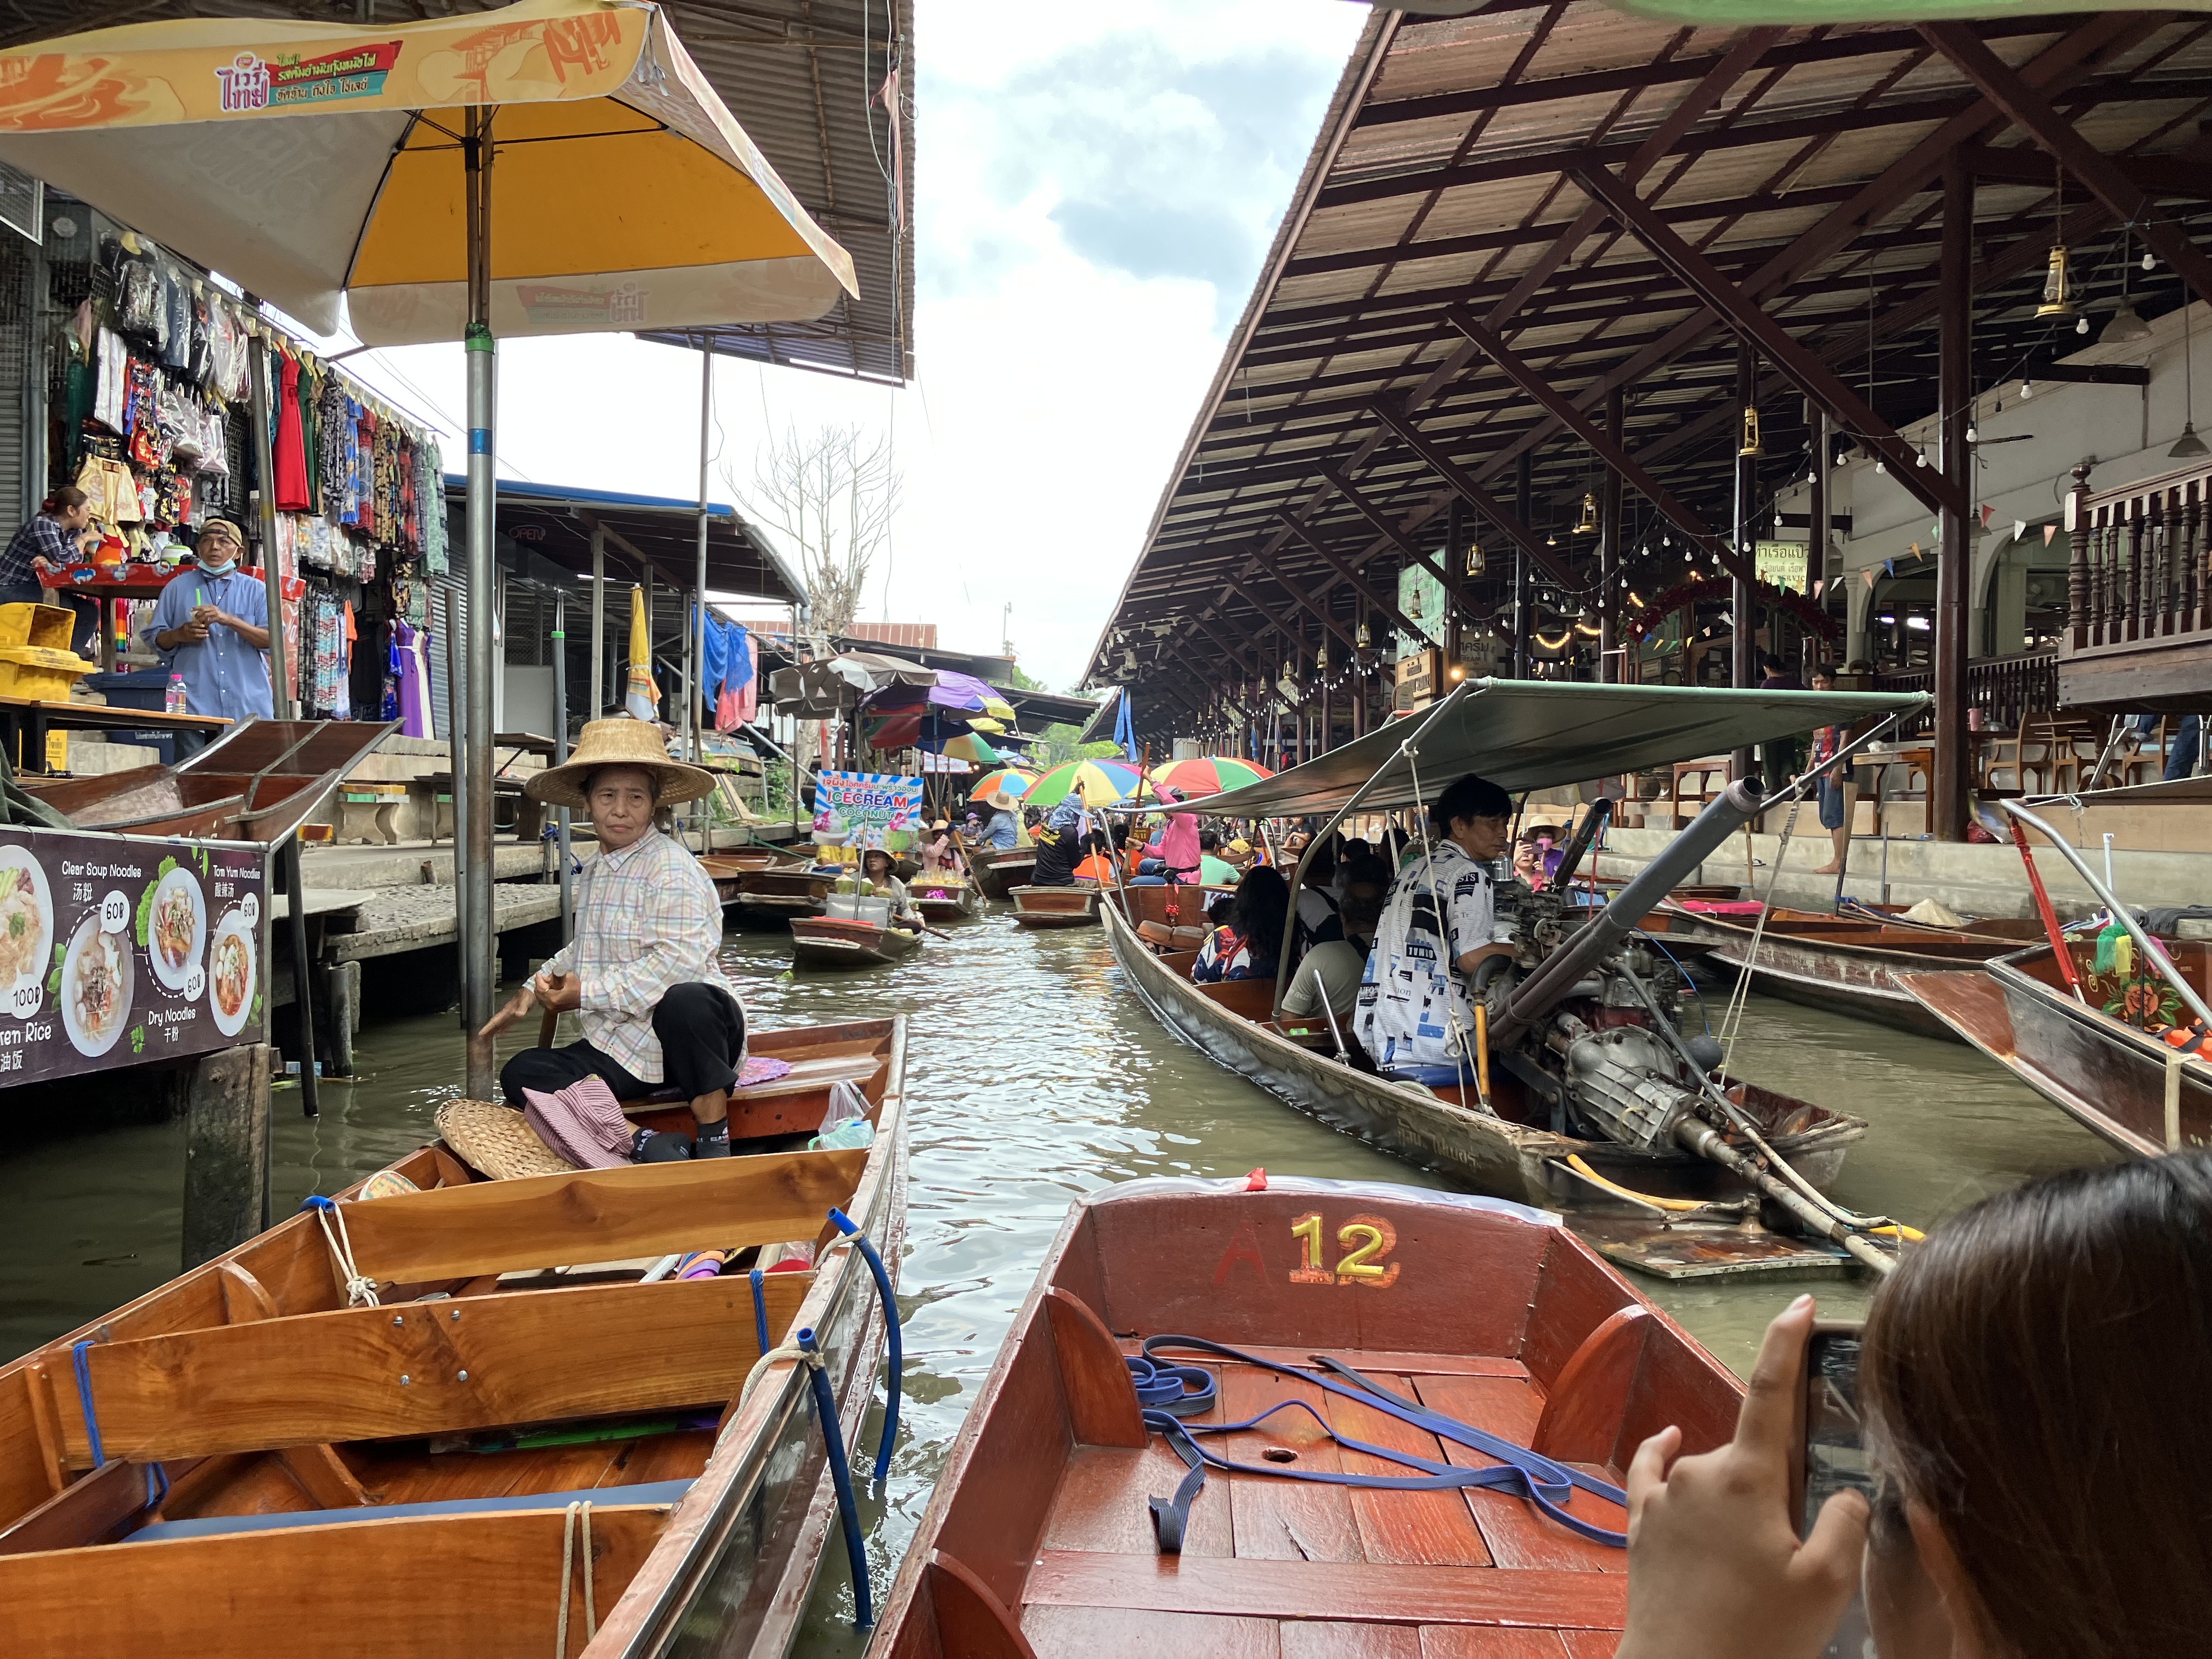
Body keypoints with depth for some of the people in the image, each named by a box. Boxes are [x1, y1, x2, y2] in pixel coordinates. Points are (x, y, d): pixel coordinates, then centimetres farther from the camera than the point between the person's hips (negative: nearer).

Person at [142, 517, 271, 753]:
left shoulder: (256, 590, 11)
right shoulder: (178, 587, 14)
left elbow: (272, 640, -1)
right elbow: (154, 637, 14)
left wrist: (229, 620, -13)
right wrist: (179, 635, -8)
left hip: (248, 709, 0)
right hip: (196, 706, 0)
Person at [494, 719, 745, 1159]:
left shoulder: (671, 867, -11)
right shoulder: (593, 872, 17)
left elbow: (678, 961, -25)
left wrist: (588, 993, -19)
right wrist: (536, 986, 28)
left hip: (685, 1036, -8)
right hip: (620, 1051, 8)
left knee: (685, 1001, -41)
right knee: (520, 1076, -10)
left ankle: (714, 1136, -22)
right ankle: (644, 1145, -24)